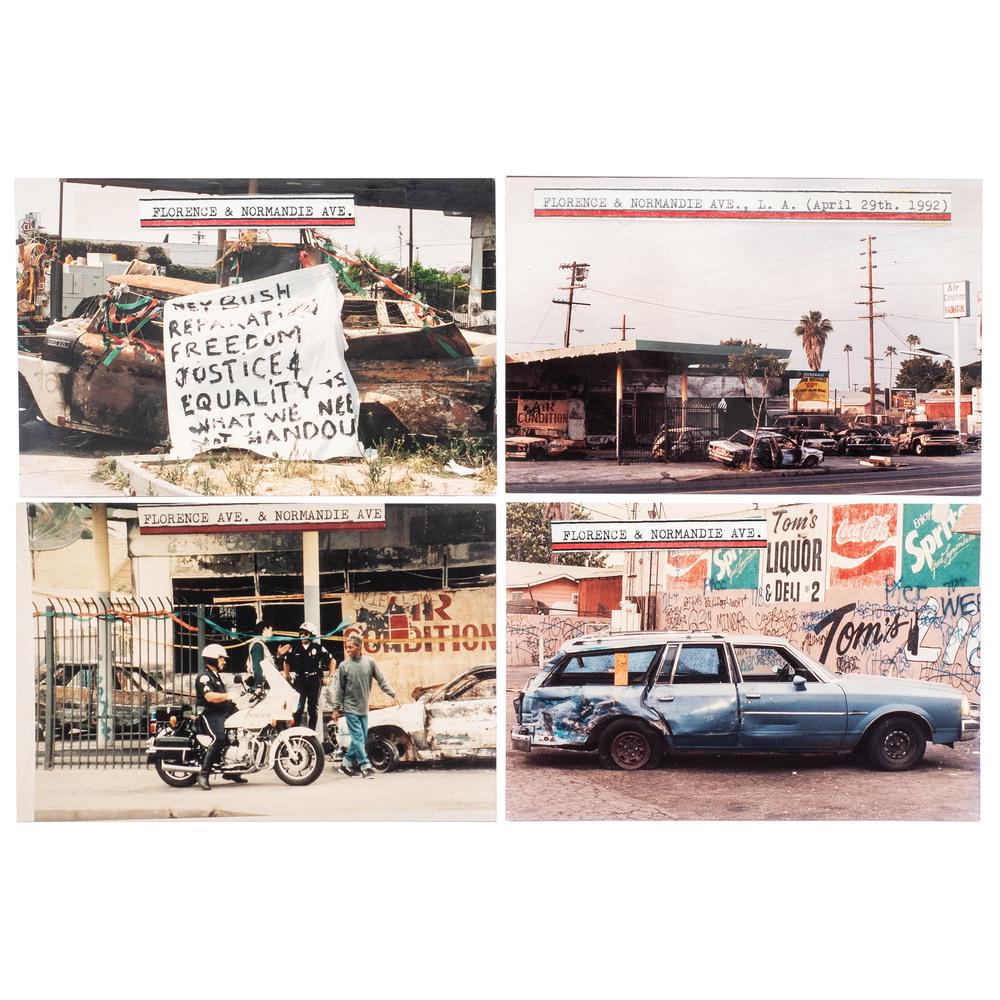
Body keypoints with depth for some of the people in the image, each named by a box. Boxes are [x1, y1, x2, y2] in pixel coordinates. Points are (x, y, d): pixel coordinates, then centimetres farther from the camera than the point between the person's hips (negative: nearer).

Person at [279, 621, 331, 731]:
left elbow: (332, 661, 6)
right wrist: (286, 677, 13)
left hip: (314, 681, 0)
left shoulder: (318, 648, -2)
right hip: (300, 681, 0)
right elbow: (286, 662, 19)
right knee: (298, 708, -8)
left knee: (313, 709, 8)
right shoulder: (294, 647, 3)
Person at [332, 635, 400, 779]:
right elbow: (339, 689, -1)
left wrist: (393, 695, -8)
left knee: (362, 738, 8)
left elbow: (382, 681, 1)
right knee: (358, 738, -8)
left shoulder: (369, 662, -1)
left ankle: (347, 763, 21)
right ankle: (365, 766, -5)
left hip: (364, 708, 3)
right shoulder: (344, 665, -6)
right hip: (351, 708, -3)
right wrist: (336, 708, -2)